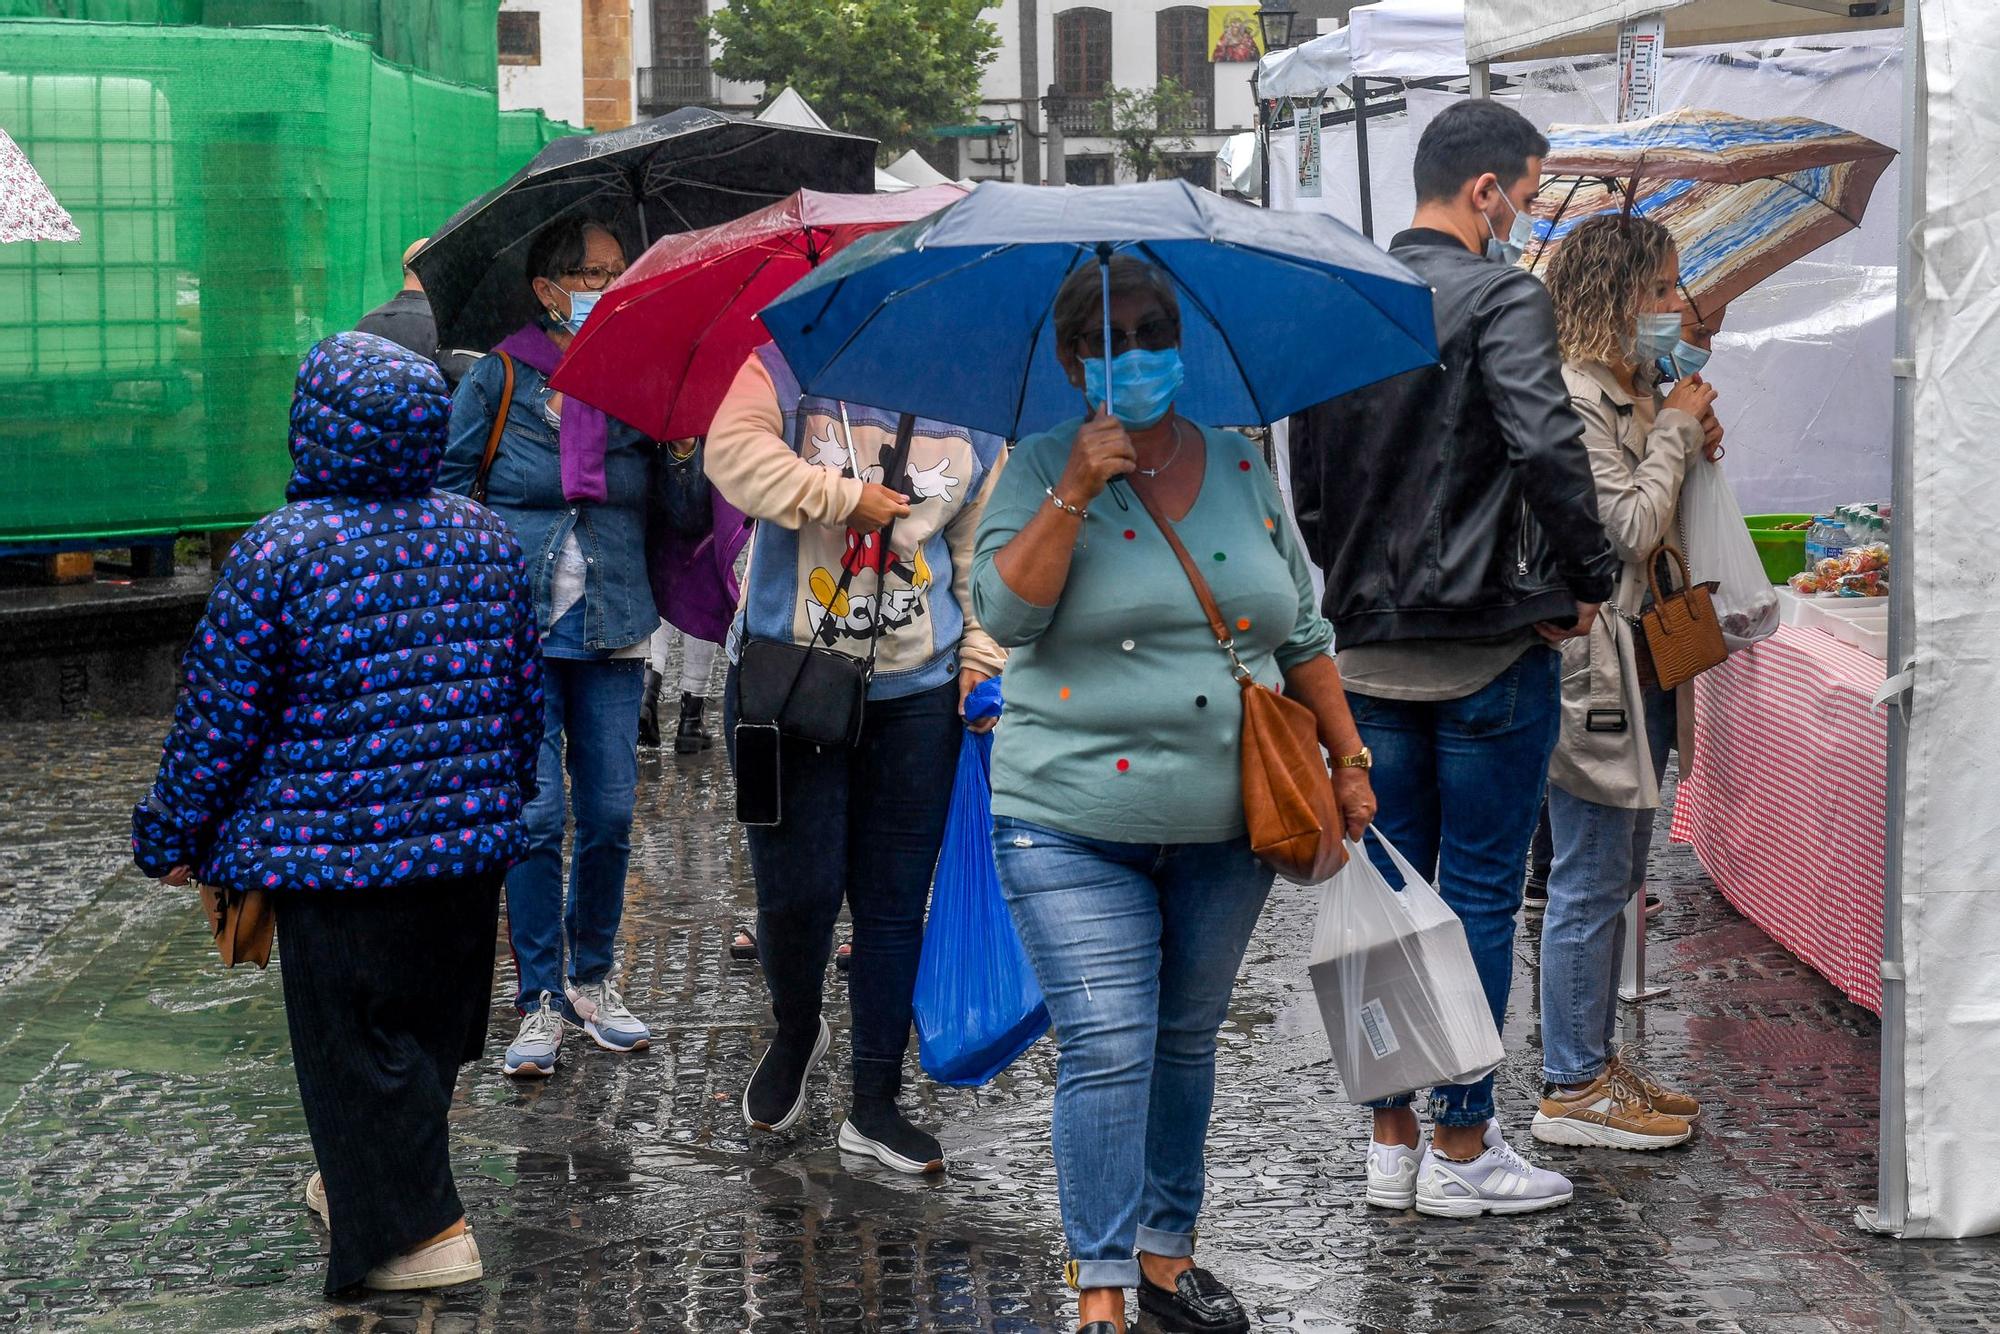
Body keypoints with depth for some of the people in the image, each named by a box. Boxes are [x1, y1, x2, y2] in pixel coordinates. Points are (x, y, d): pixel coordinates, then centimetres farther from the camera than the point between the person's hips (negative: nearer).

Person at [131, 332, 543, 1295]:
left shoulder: (277, 554, -14)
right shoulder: (485, 539, 2)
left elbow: (218, 724, -9)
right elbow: (524, 697, 12)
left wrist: (171, 838, 4)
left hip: (333, 855, -6)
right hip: (470, 849, 6)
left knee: (353, 1042, 5)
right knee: (432, 1024, 19)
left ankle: (416, 1230, 4)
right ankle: (361, 1185, 36)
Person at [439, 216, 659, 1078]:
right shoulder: (501, 378, -1)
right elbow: (443, 484, 3)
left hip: (612, 635, 3)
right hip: (516, 630, -2)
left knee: (610, 815, 4)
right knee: (536, 816, -5)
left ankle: (591, 978, 24)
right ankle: (540, 999, 7)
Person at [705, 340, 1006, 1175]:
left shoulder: (973, 421, 8)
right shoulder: (785, 369, -2)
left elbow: (985, 553, 13)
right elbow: (733, 453, -19)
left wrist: (983, 660, 6)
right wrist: (847, 498, -18)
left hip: (917, 691, 3)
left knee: (894, 900, 4)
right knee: (797, 888, -3)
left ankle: (875, 1104, 14)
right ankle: (795, 1031, 29)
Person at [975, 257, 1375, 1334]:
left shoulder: (1242, 469, 10)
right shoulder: (1044, 470, -1)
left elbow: (1301, 634, 16)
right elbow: (1005, 611, -15)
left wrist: (1348, 761, 12)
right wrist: (1076, 494, -20)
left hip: (1226, 828, 4)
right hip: (1077, 827, -4)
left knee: (1187, 1042, 13)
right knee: (1107, 1051, -9)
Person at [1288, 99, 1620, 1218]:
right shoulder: (1502, 297, -11)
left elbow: (1306, 467, 14)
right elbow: (1547, 446, -24)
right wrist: (1586, 581, -12)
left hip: (1367, 650, 6)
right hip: (1489, 644, -6)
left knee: (1388, 894, 12)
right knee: (1480, 896, 2)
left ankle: (1391, 1138, 18)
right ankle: (1463, 1148, 8)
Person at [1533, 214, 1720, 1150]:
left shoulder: (1633, 392, 15)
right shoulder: (1569, 399, -16)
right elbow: (1631, 527, -20)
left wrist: (1691, 440, 6)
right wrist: (1677, 427, -10)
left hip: (1637, 658, 11)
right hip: (1591, 659, -11)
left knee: (1616, 876, 16)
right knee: (1589, 881, -4)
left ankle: (1595, 1062, 25)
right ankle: (1572, 1092, 3)